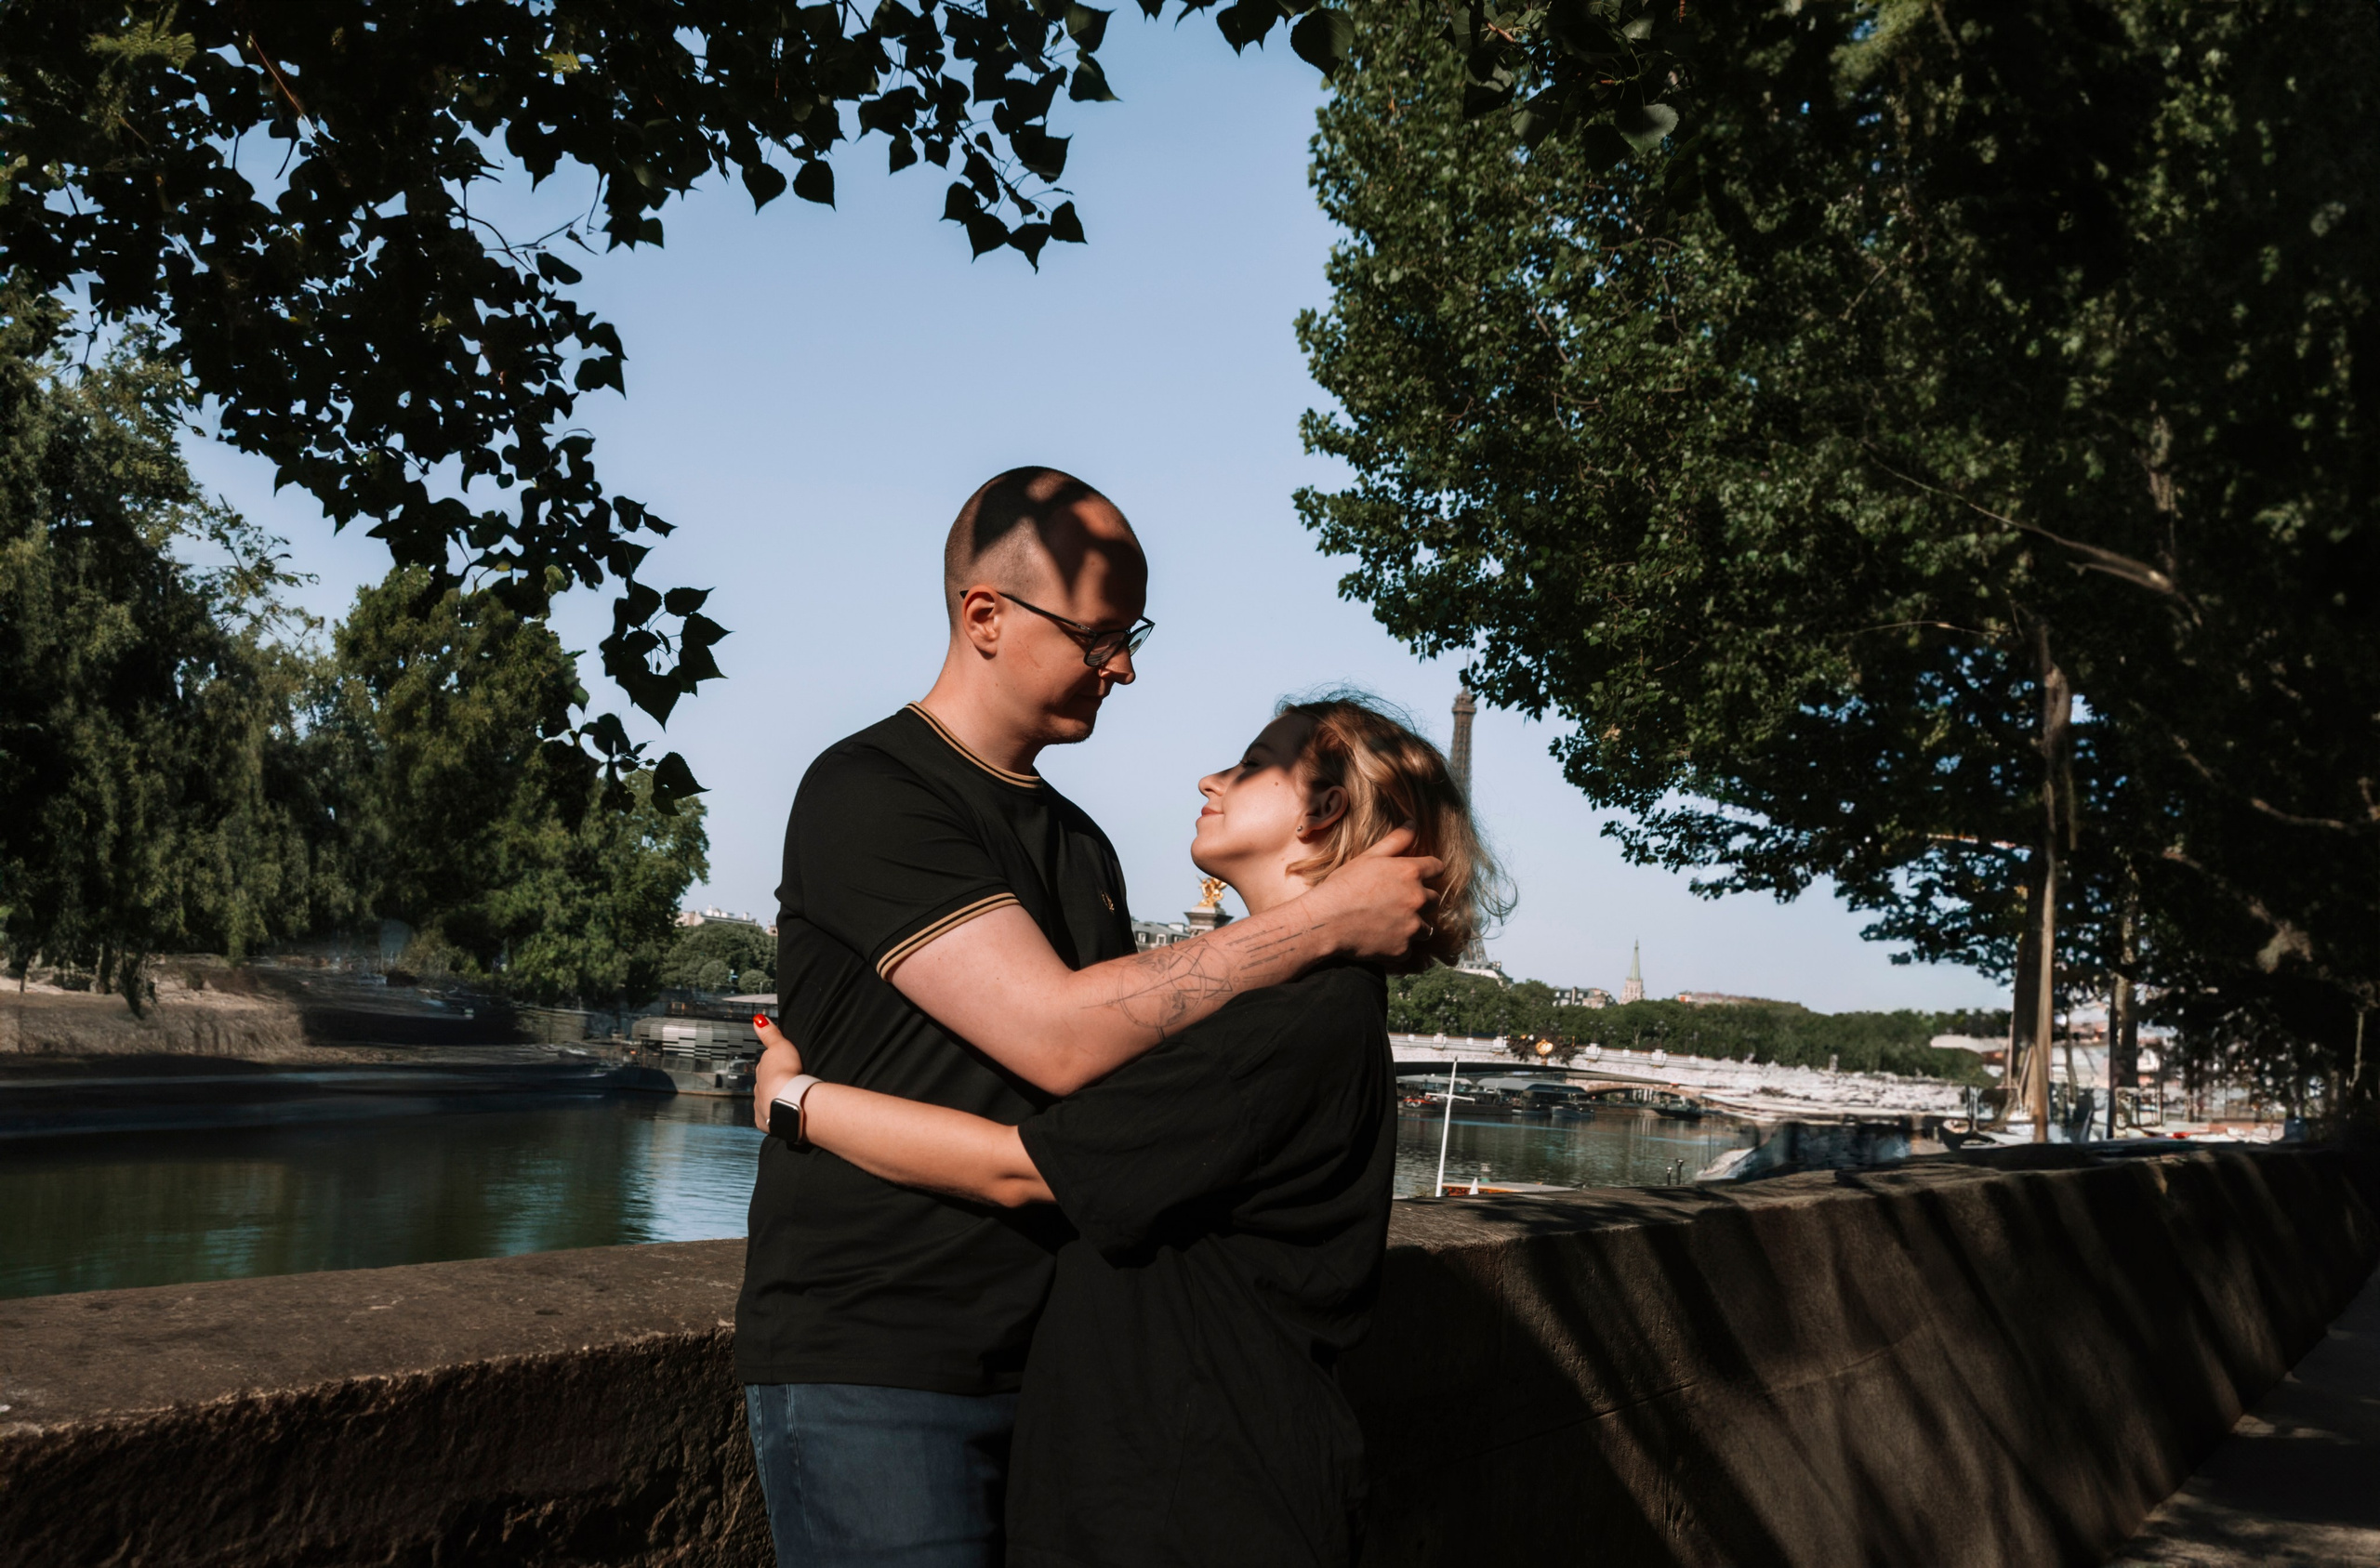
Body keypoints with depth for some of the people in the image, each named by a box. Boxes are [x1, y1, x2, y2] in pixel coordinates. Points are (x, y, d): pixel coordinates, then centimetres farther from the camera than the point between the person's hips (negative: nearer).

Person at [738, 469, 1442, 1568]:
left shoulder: (1082, 846, 14)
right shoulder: (868, 795, -13)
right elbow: (1057, 1034, -23)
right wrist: (1324, 920, -19)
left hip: (1039, 1355, 7)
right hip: (867, 1366, -7)